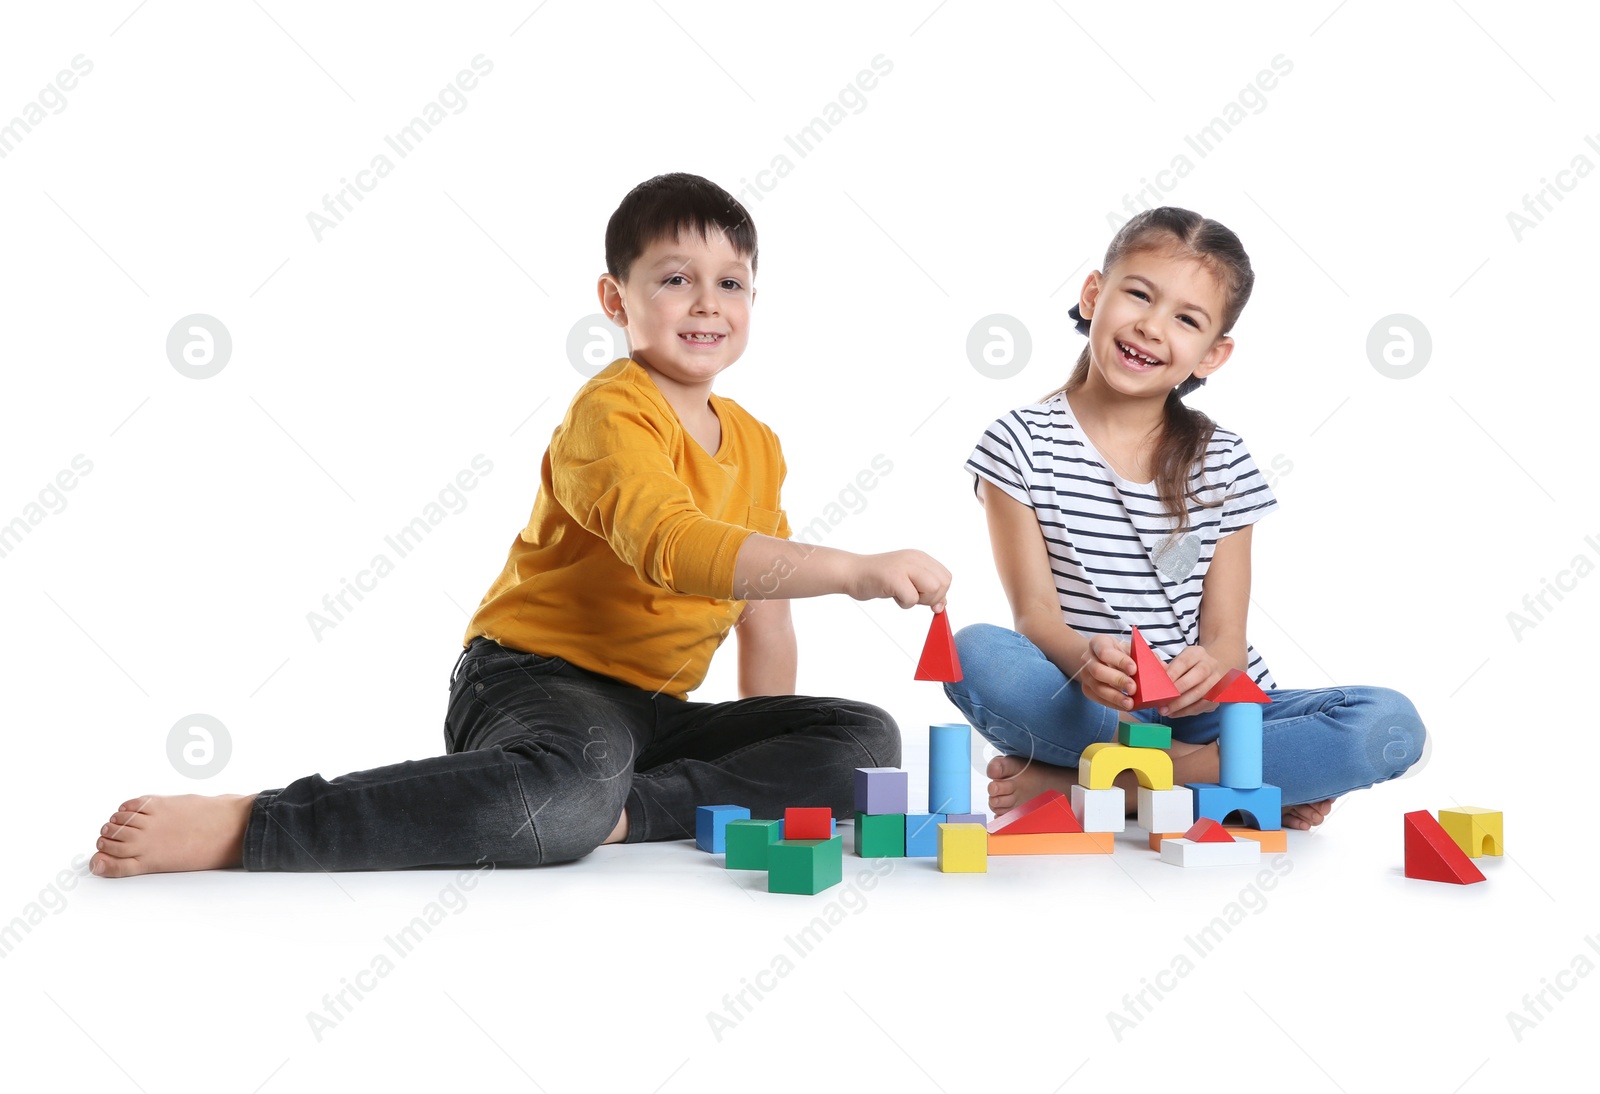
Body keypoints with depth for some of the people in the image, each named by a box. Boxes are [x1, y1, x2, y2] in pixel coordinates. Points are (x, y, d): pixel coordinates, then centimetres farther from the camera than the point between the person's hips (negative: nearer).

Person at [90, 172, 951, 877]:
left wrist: (769, 773, 7)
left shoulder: (758, 448, 13)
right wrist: (852, 570, -37)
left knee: (865, 740, -10)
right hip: (532, 679, -7)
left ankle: (626, 810, -24)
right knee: (568, 791, -42)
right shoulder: (611, 414, -13)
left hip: (650, 711, 8)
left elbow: (764, 621, 16)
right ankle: (237, 828, -32)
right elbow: (672, 545, -32)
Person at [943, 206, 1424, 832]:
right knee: (976, 654, -34)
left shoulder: (1223, 464, 5)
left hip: (1204, 710, 3)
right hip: (1078, 706, -2)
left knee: (1392, 725, -22)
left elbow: (1227, 633, -1)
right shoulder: (1023, 445, -2)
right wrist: (1084, 658, -32)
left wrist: (1209, 665, -26)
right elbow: (1035, 613, -9)